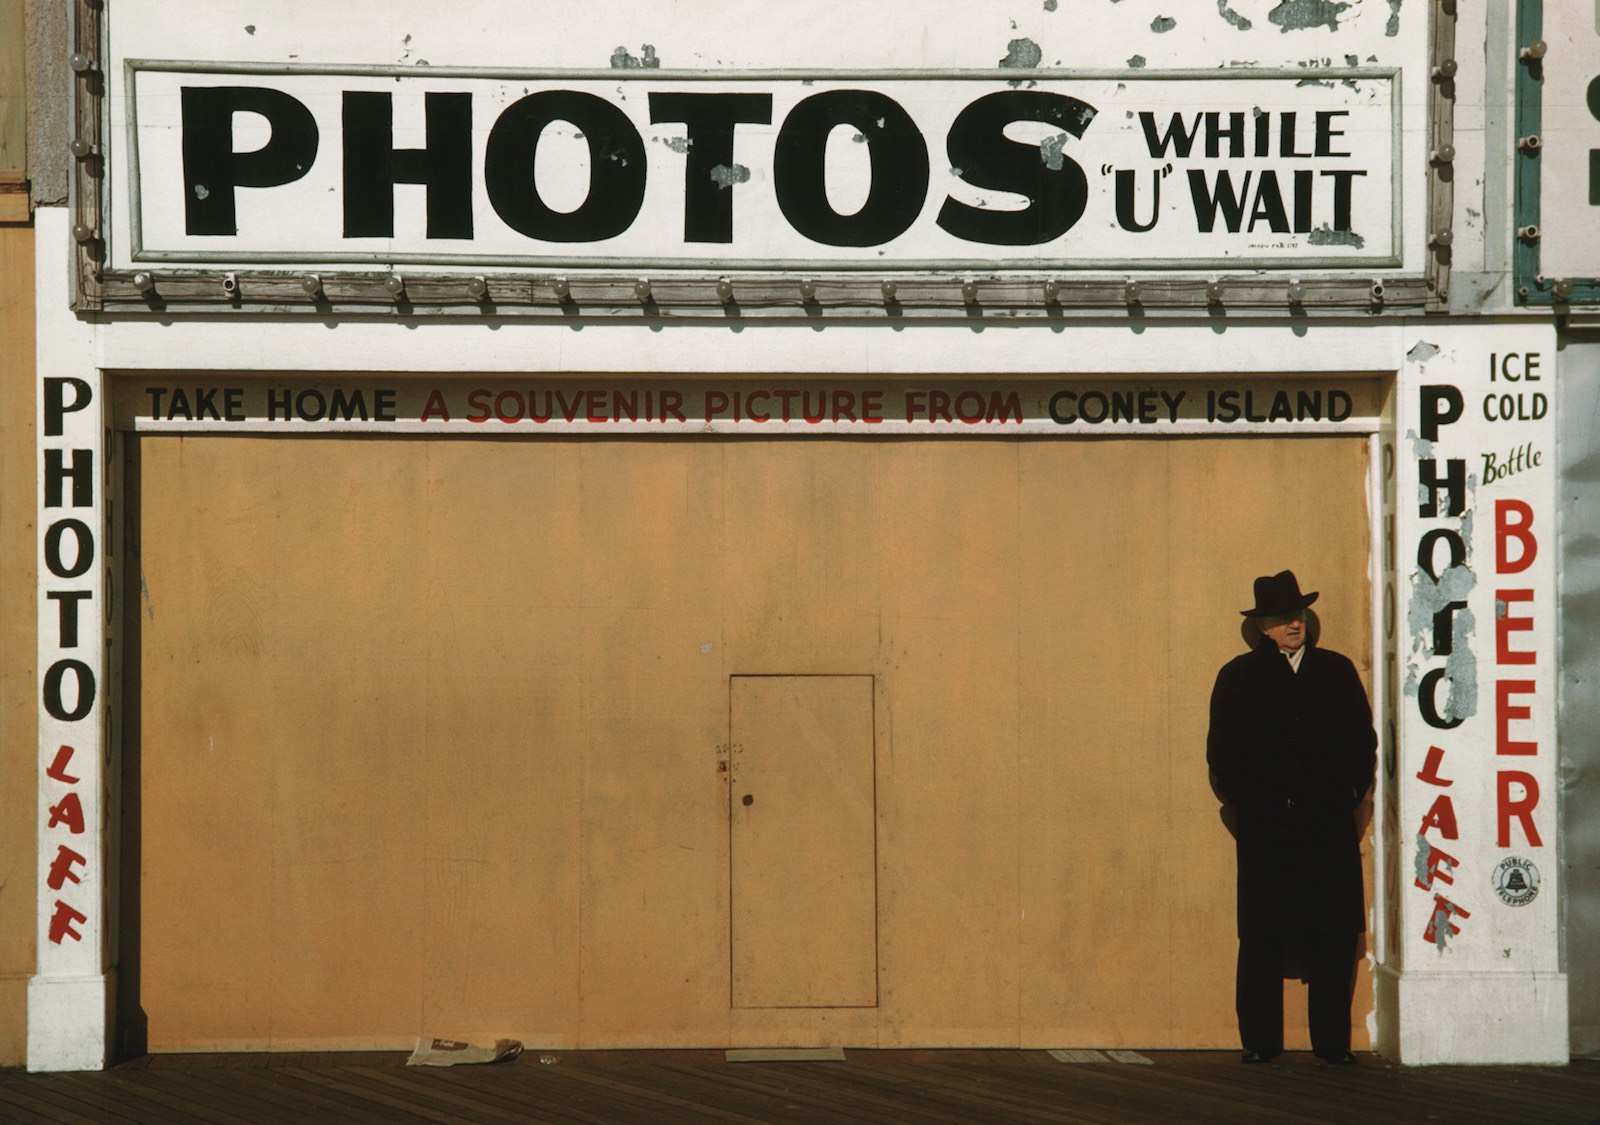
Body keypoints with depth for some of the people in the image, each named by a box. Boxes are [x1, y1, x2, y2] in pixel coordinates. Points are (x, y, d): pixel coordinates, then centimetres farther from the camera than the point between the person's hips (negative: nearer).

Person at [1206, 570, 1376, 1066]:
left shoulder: (1337, 671, 14)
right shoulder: (1238, 677, 9)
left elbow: (1363, 740, 13)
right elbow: (1221, 751, 6)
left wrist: (1349, 796, 1)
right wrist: (1248, 804, -2)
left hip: (1330, 825, 2)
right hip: (1265, 829, -1)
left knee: (1334, 936, -1)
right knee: (1262, 936, -2)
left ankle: (1332, 1042, 5)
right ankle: (1260, 1041, 4)